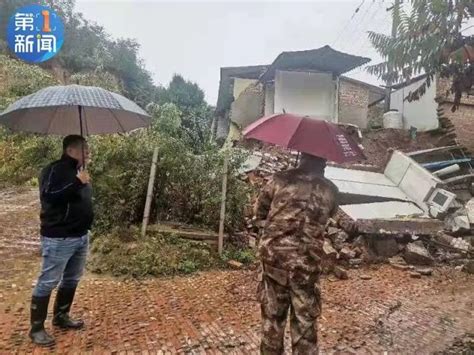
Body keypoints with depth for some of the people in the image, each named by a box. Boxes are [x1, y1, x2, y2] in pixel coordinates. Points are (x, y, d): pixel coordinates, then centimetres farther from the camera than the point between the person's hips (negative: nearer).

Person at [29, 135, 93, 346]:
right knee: (48, 282, 2)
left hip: (81, 236, 9)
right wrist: (77, 183, -30)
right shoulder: (54, 170, -12)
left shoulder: (78, 171, 14)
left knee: (72, 280, 17)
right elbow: (48, 196, -26)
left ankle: (61, 317, 34)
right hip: (59, 239, -9)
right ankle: (36, 328, 16)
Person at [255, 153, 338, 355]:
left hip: (273, 255, 1)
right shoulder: (329, 190, -2)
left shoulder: (280, 180, -4)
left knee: (272, 314, 17)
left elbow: (259, 211, 6)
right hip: (307, 262, 0)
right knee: (305, 319, 15)